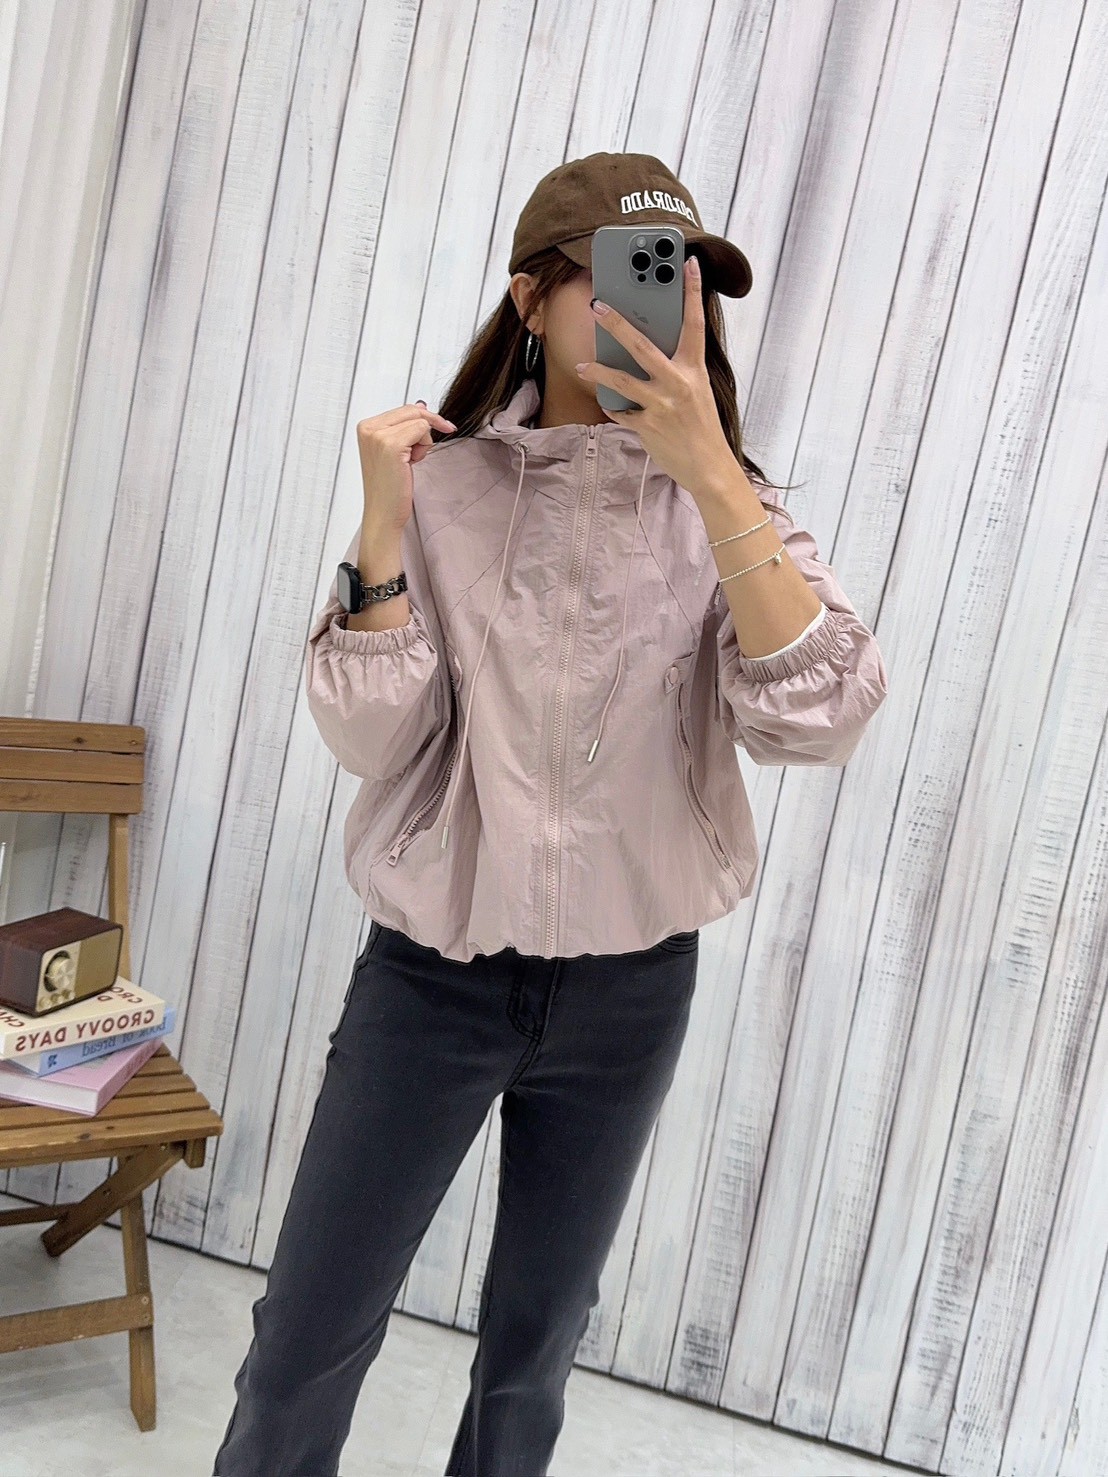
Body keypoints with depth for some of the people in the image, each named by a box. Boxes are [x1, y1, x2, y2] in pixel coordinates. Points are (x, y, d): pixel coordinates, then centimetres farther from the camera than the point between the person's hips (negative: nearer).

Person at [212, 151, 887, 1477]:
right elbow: (370, 739, -11)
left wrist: (709, 475, -28)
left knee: (535, 1347, 20)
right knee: (307, 1342, 9)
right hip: (432, 970, -1)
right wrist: (382, 519, -21)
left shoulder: (731, 509, -4)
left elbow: (818, 721, -21)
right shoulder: (443, 486, -7)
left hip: (630, 986, 2)